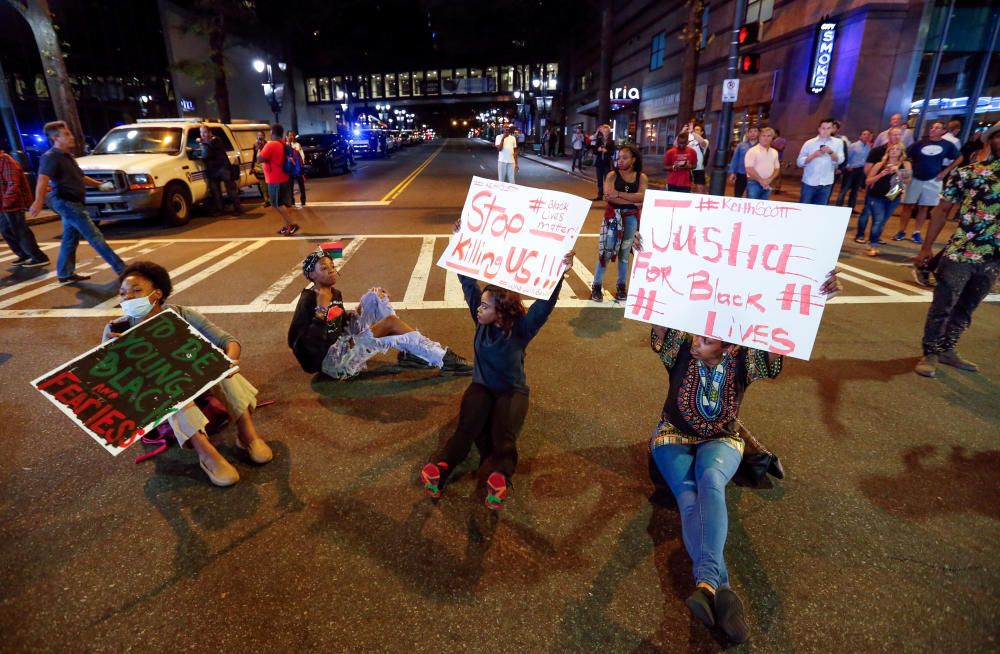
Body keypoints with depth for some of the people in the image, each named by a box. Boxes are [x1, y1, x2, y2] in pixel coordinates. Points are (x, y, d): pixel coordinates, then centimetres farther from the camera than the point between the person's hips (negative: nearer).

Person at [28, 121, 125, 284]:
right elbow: (43, 179, -29)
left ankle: (66, 274, 22)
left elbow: (80, 177, 31)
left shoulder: (67, 156, 17)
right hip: (66, 202, -10)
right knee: (95, 237, -11)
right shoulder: (50, 157, -14)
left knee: (70, 239, 14)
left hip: (72, 202, 10)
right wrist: (38, 201, -42)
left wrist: (99, 184, 30)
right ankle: (121, 268, -11)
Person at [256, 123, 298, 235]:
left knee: (277, 204, -4)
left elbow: (260, 159, -17)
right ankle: (287, 226, 17)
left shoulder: (271, 144, -17)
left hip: (275, 180, -8)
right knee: (282, 204, 14)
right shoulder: (283, 144, 10)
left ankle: (291, 225, -10)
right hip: (283, 178, 8)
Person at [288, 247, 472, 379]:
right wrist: (320, 311, -27)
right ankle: (444, 360, -18)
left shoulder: (335, 293, 10)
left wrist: (357, 313, 6)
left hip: (344, 344, 9)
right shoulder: (308, 300, -14)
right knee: (390, 322, -22)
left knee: (375, 296, 2)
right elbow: (296, 342, -22)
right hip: (331, 360, -9)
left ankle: (408, 353, -7)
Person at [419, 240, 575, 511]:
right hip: (481, 385, 2)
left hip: (512, 390, -2)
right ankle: (441, 467, -42)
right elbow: (468, 281, -3)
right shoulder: (481, 320, -6)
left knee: (503, 436, -32)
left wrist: (559, 273, -47)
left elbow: (545, 303, -31)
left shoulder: (521, 327, -16)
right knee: (467, 427, -29)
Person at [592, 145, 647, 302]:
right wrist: (633, 201, -16)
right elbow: (609, 197, -17)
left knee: (624, 253, 10)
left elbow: (642, 196, -13)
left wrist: (619, 194, -18)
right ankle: (596, 286, 5)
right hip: (613, 216, -2)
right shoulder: (612, 175, -2)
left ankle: (621, 286, 19)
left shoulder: (642, 177, 4)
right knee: (606, 252, -3)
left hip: (631, 218, 2)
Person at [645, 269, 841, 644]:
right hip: (674, 437, 0)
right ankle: (719, 589, -42)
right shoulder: (680, 349, -14)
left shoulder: (744, 359, -12)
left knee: (710, 480, -36)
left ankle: (706, 582, -49)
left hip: (720, 441, 0)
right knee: (689, 496, -30)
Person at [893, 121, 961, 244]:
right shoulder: (920, 143, 0)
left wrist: (945, 171, 2)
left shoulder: (947, 145, 2)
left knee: (924, 208, 7)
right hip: (915, 179, -1)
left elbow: (959, 158, 12)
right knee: (907, 206, 0)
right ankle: (901, 231, 7)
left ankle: (916, 233, 14)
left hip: (932, 181, 1)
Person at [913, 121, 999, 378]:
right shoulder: (967, 172, -4)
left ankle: (947, 350, 29)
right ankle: (930, 354, 14)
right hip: (960, 254, -4)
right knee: (942, 307, 2)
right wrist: (926, 247, -2)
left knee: (966, 309, 15)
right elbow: (941, 210, 0)